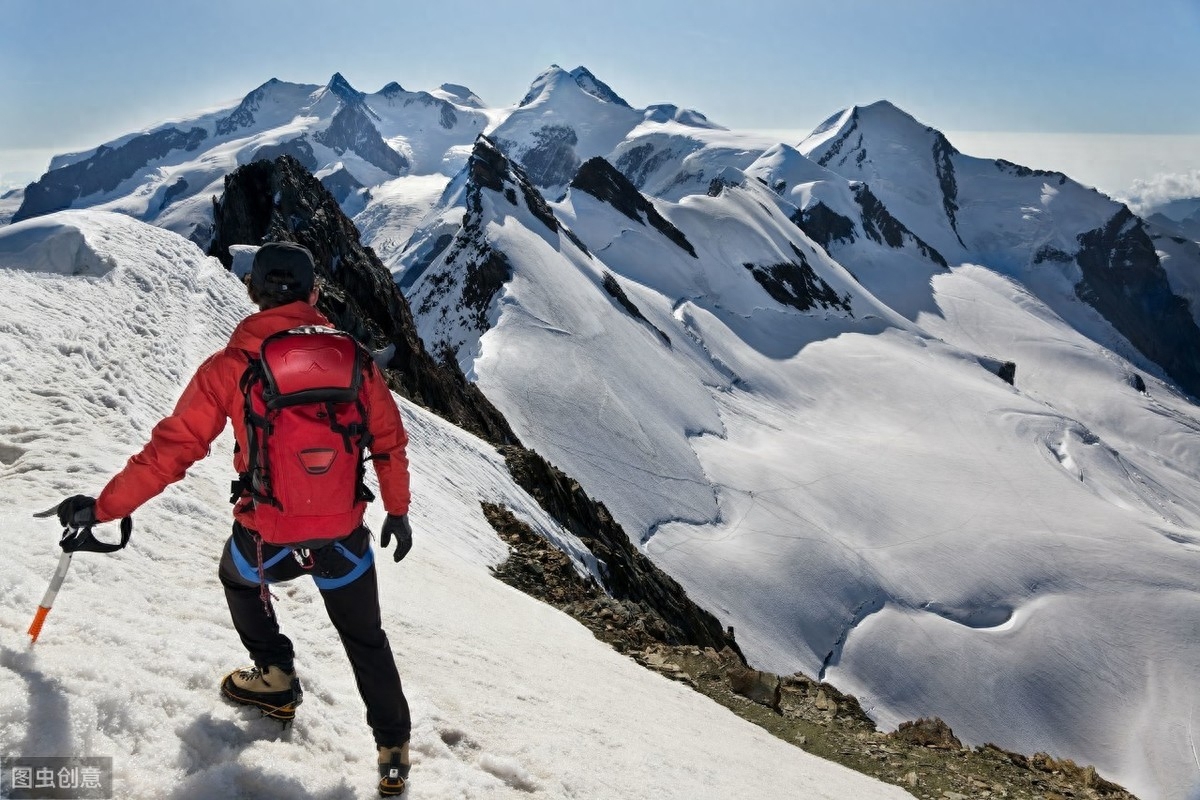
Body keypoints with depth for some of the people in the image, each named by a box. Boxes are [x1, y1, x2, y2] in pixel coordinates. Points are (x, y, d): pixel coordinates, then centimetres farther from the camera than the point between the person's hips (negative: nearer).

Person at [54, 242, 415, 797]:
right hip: (344, 535, 1)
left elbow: (171, 449, -9)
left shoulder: (229, 366, -10)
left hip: (265, 537, -1)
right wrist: (397, 510, 16)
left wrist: (103, 507, 3)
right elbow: (388, 438, 3)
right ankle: (394, 751, 28)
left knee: (239, 577, 36)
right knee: (366, 640, 22)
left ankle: (276, 676, 41)